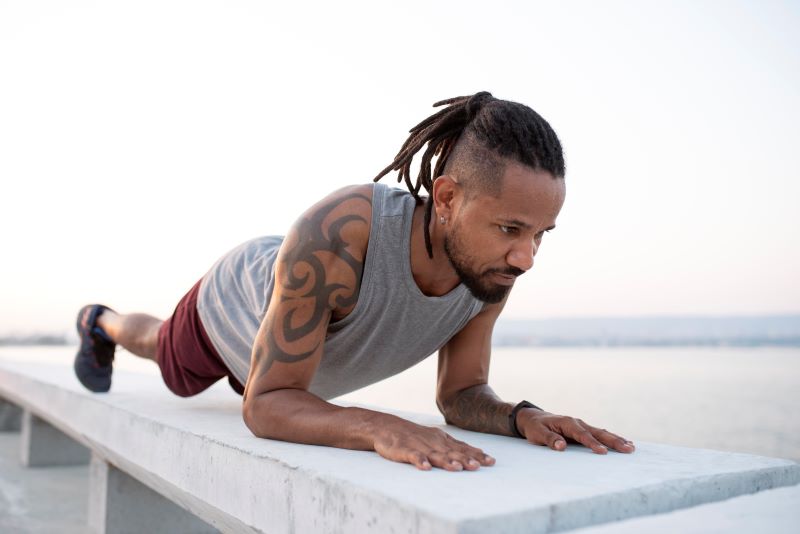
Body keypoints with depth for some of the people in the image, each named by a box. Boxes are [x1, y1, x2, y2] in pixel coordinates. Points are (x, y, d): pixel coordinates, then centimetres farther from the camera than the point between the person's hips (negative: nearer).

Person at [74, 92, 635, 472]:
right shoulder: (336, 233, -53)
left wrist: (523, 417, -45)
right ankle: (102, 324, 70)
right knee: (164, 349, 34)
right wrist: (380, 427, -66)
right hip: (237, 302, -3)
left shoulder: (493, 267, -36)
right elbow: (266, 405, -47)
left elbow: (459, 394, -22)